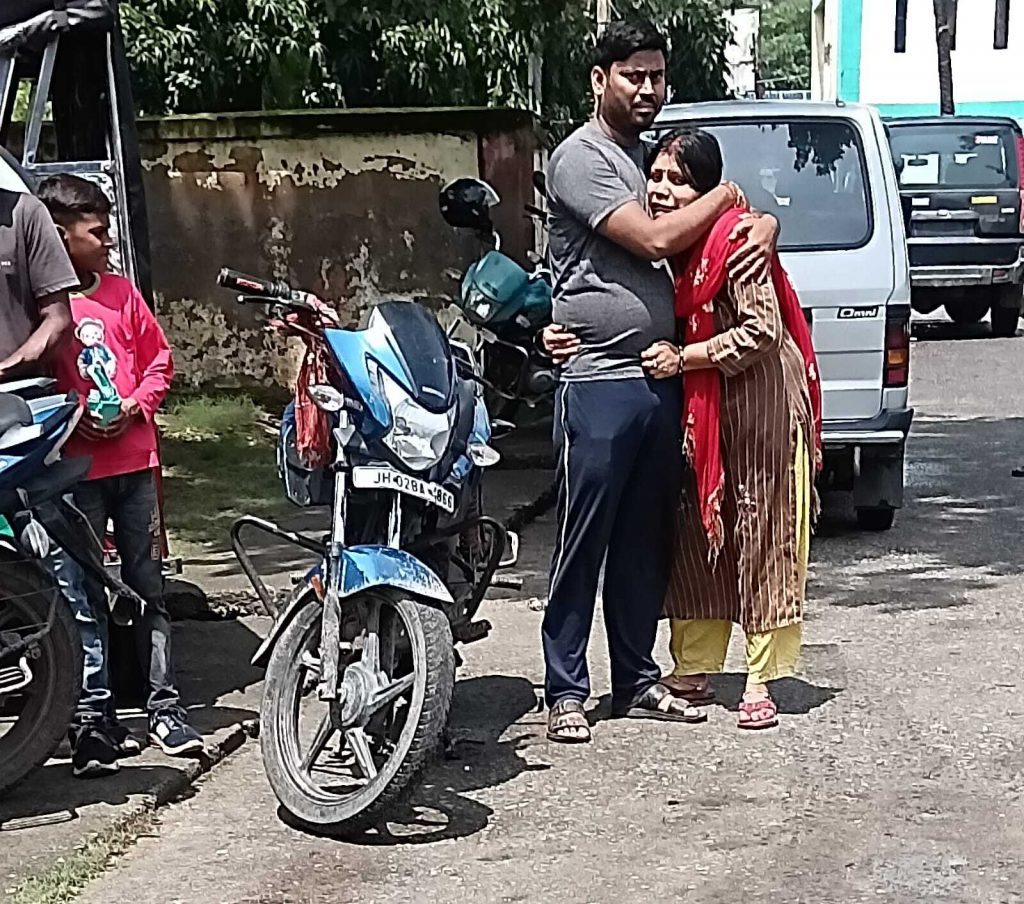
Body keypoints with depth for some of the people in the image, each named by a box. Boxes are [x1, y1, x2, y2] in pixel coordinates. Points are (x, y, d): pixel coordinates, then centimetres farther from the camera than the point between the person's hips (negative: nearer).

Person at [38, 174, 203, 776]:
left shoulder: (122, 292, 9)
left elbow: (159, 358, 13)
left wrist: (135, 404, -4)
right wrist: (73, 418, -15)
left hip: (135, 459, 4)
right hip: (74, 468, -4)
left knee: (149, 586, 7)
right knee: (85, 596, 2)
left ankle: (166, 707, 14)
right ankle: (93, 717, 9)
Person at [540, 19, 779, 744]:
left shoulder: (656, 155, 19)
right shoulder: (581, 158, -7)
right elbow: (655, 239, -17)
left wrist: (764, 224, -2)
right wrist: (726, 195, -2)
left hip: (661, 379, 8)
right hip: (601, 383, -8)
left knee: (648, 544, 13)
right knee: (584, 543, -3)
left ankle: (637, 681, 22)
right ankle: (566, 691, 5)